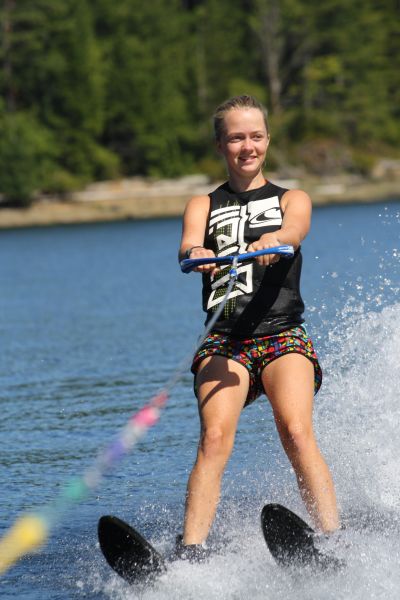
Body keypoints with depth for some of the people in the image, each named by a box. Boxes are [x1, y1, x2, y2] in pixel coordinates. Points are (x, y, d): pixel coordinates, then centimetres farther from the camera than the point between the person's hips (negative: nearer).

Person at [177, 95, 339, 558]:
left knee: (296, 432, -25)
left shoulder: (292, 200, 17)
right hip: (223, 342, 1)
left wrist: (273, 242, -33)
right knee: (214, 438, -23)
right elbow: (189, 244, -4)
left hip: (282, 335, -1)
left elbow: (294, 229, -7)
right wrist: (197, 254, -30)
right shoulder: (203, 206, 19)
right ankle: (190, 554, -32)